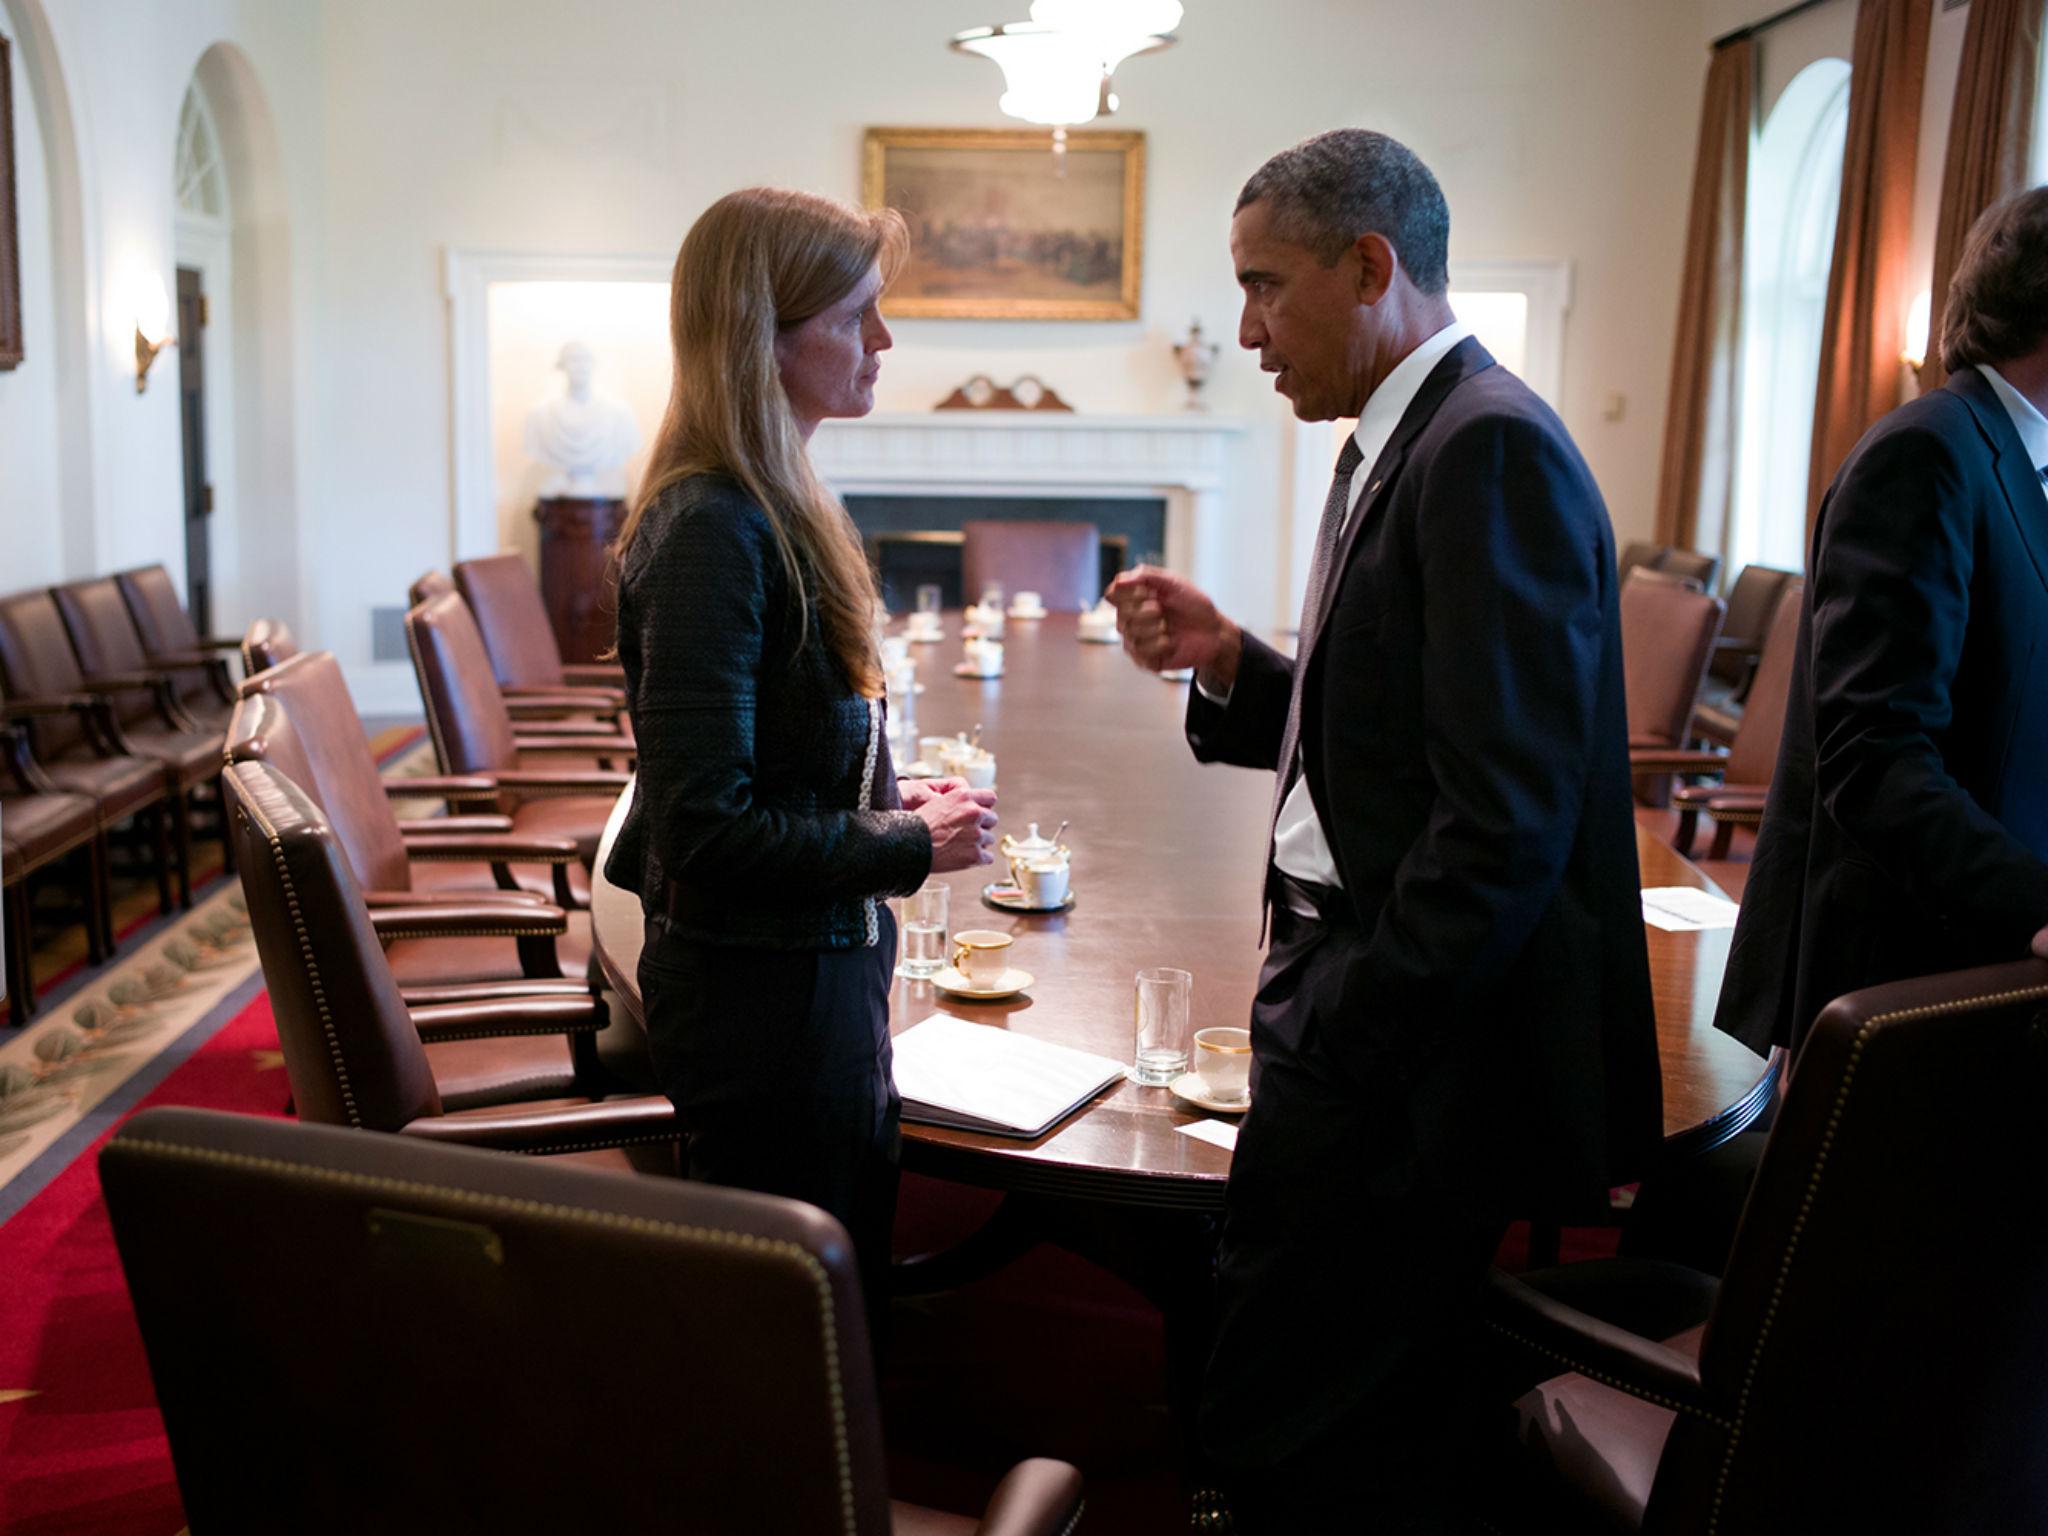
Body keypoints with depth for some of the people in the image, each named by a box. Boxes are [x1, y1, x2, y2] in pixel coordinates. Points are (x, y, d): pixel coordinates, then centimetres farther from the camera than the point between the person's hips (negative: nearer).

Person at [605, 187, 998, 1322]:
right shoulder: (712, 530, -21)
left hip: (817, 964, 9)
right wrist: (910, 847, -16)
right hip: (767, 998, -9)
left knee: (844, 1293, 21)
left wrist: (888, 801, 3)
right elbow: (706, 828, -25)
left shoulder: (767, 505, 8)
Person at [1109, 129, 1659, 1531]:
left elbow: (1504, 812, -22)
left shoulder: (1491, 450, -16)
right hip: (1355, 992, 10)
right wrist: (1229, 663, 5)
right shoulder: (1398, 445, 16)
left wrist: (1338, 1045, -19)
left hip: (1418, 1042, -9)